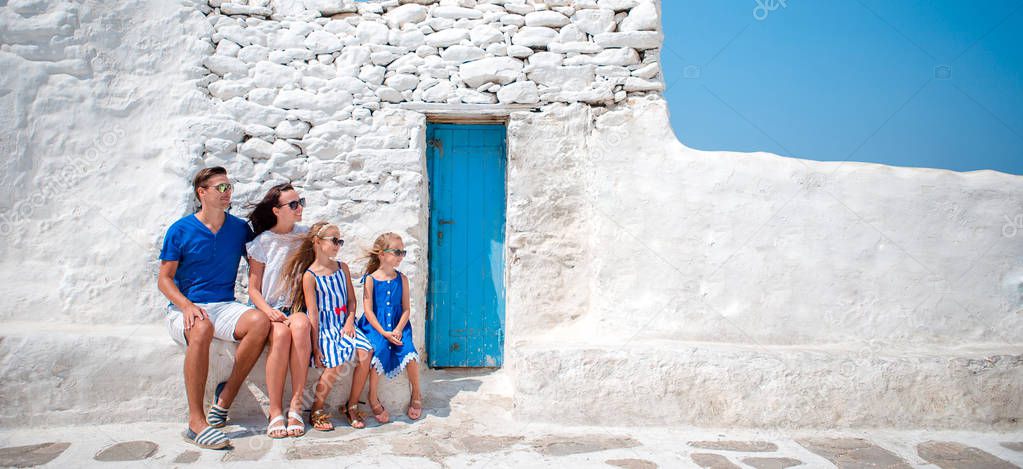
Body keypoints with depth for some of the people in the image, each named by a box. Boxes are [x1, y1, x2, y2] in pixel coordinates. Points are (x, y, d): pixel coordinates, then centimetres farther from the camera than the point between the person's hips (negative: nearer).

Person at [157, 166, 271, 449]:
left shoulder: (240, 229, 9)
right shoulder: (181, 230, 1)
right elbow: (164, 280, 1)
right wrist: (187, 305, -20)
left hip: (224, 306, 3)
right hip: (185, 309, -3)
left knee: (260, 321, -30)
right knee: (202, 327, -39)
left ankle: (225, 397, -17)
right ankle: (196, 422, -37)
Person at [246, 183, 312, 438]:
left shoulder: (306, 235, 9)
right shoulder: (263, 241, 2)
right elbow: (253, 288, 2)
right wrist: (269, 311, -18)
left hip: (297, 306, 1)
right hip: (268, 308, -1)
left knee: (301, 325, -35)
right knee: (281, 333, -35)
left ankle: (296, 405, -33)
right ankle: (275, 412, -29)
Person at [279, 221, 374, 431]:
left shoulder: (342, 268, 12)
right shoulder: (310, 276, -5)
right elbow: (313, 313, -9)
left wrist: (350, 321, -4)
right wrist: (315, 346, -12)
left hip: (344, 324, 5)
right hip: (324, 328, -5)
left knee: (365, 352, -21)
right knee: (336, 362, -28)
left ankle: (351, 406, -5)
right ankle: (317, 410, -5)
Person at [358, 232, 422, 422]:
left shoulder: (402, 279, 8)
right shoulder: (371, 279, -1)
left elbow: (406, 309, 5)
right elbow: (368, 310, -6)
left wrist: (398, 329, -12)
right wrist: (383, 332, -15)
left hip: (397, 327, 2)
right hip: (375, 327, -2)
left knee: (409, 351, -24)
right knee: (380, 351, -30)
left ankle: (416, 394, 0)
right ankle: (373, 399, -10)